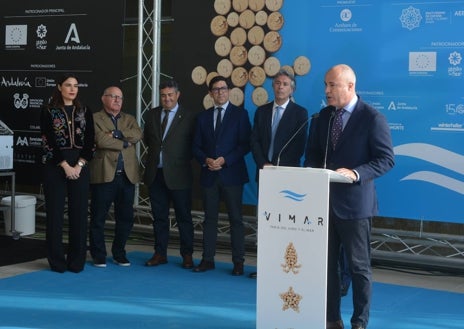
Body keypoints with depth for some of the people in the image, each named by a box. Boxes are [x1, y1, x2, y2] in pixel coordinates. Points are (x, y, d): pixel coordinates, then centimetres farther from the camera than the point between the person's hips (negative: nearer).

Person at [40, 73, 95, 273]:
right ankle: (57, 261, 8)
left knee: (79, 214, 2)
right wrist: (66, 166, -13)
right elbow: (48, 142, -8)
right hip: (55, 167, -3)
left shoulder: (84, 112, 9)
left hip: (80, 168, 3)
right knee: (55, 214, 0)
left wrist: (80, 165, -8)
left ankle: (76, 261, 10)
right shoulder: (49, 112, 0)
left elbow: (90, 141, 4)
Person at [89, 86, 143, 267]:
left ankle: (119, 254, 23)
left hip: (128, 176, 5)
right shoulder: (95, 119, 0)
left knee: (125, 218, 9)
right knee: (98, 218, 2)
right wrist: (124, 143, -7)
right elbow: (101, 140, -16)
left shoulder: (129, 119, 17)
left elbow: (138, 135, -4)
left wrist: (116, 134, -14)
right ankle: (98, 256, 14)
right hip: (104, 175, -5)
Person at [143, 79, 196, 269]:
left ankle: (187, 255, 11)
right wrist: (156, 152, 9)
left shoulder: (188, 117, -3)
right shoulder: (151, 115, 10)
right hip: (155, 173, 4)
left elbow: (193, 145, 1)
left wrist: (183, 162, -5)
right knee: (159, 217, 10)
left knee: (184, 217, 3)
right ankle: (160, 253, 18)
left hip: (178, 175, -4)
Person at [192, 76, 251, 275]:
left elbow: (245, 145, -4)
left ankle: (238, 262, 3)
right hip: (209, 175, 3)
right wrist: (206, 160, -9)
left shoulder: (240, 114, 2)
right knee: (210, 219, 7)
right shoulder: (203, 117, 13)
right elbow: (196, 146, 11)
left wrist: (225, 160, -14)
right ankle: (208, 259, 12)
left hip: (231, 174, -3)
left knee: (236, 219, -1)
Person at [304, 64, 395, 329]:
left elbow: (386, 159, -11)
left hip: (354, 202, -6)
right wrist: (313, 171, -4)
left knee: (359, 265, 4)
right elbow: (313, 153, 18)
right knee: (327, 263, 11)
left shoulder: (372, 118, -9)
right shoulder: (324, 115, 10)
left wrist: (355, 173, -24)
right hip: (323, 199, 6)